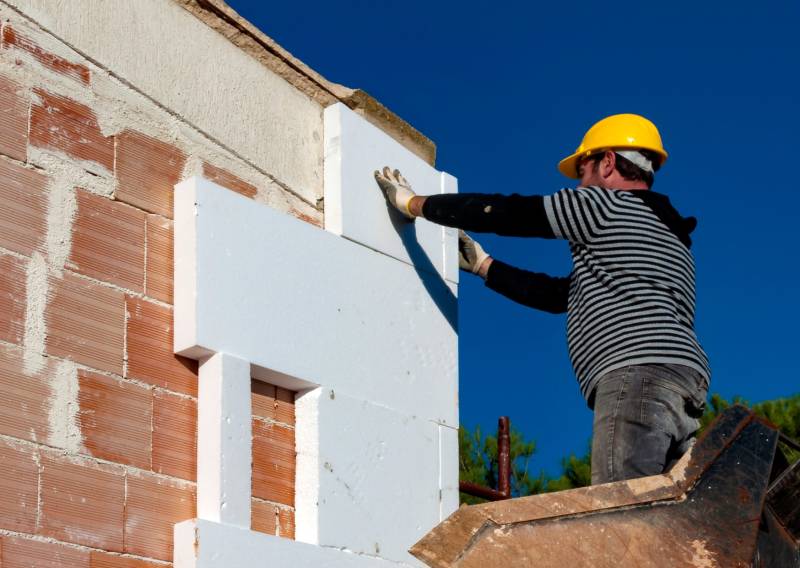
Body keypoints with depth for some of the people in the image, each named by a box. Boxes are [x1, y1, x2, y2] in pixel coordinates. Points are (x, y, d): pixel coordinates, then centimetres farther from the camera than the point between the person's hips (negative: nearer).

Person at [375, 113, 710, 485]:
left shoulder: (608, 204, 7)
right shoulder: (666, 234, 35)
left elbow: (503, 213, 7)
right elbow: (558, 294, 40)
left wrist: (412, 203, 19)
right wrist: (482, 265, 48)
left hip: (638, 374, -9)